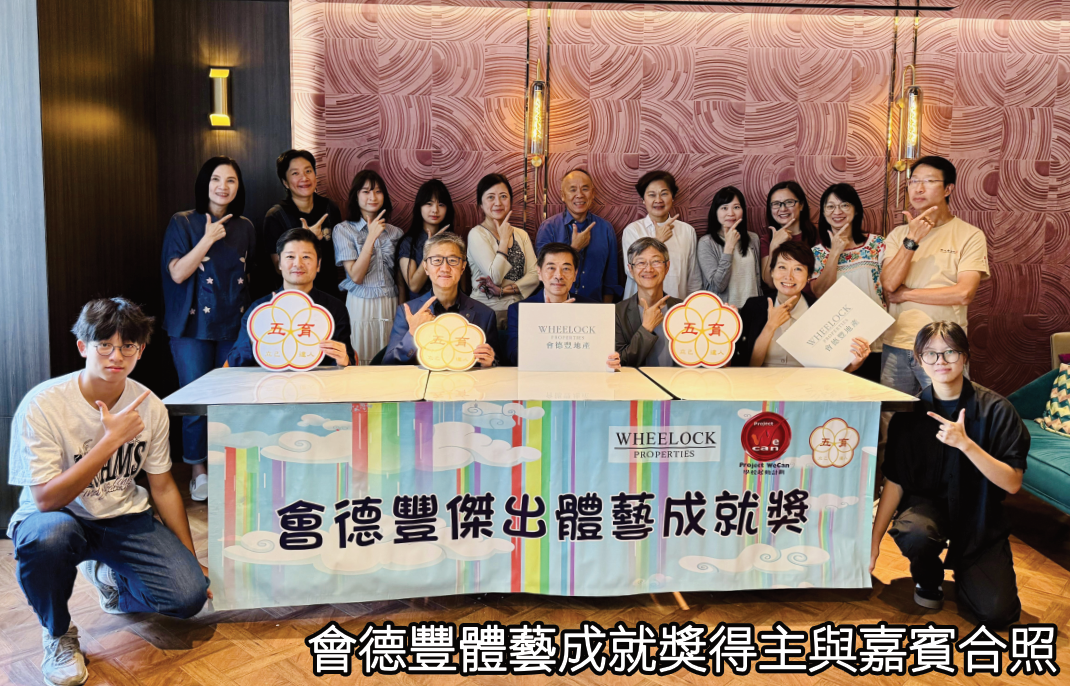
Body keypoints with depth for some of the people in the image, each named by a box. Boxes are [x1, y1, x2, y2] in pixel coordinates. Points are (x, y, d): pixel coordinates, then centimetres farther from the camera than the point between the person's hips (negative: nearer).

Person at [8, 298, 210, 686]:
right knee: (49, 535, -40)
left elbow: (162, 486, 4)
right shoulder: (42, 405, -20)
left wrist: (192, 560, 6)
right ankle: (58, 633, -6)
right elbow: (46, 499, -24)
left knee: (190, 594, -17)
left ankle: (109, 579, 18)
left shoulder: (150, 407, -7)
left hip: (124, 518, 3)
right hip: (56, 518, -3)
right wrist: (112, 439, -30)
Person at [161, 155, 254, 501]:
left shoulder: (245, 227, 9)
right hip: (194, 326, -3)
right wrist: (208, 239, -15)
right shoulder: (183, 223, -1)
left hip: (234, 325, 3)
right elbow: (177, 273, -10)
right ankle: (199, 470, 15)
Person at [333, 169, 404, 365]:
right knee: (361, 362, 0)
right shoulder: (343, 230, -1)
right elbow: (356, 276, -9)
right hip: (361, 306, -3)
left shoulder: (395, 232, 10)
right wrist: (371, 237, -12)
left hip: (391, 305, 3)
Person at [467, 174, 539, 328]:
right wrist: (505, 239, -5)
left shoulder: (521, 234, 15)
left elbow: (535, 275, 5)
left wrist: (504, 290, -9)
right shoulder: (477, 234, -2)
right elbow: (495, 277, -11)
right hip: (488, 312, -5)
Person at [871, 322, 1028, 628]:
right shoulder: (909, 414, -7)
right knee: (914, 534, -35)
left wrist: (965, 444, -30)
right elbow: (894, 483, -5)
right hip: (928, 503, 0)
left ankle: (962, 570, 21)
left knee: (997, 613, -14)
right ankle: (928, 577, 2)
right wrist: (874, 541, -11)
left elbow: (1012, 483, -16)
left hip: (979, 514, 0)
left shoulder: (995, 409, -11)